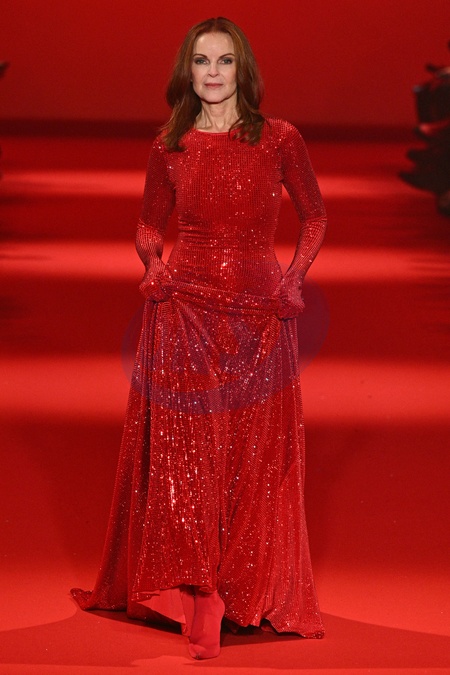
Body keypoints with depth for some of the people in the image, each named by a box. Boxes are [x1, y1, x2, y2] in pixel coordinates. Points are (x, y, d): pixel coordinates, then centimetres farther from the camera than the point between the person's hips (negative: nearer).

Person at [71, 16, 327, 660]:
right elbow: (150, 224, 15)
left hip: (260, 318, -1)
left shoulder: (280, 139, -2)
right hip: (184, 317, 1)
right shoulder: (171, 148, 3)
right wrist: (153, 264, -4)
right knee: (184, 458, 3)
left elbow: (314, 216, 9)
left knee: (258, 462, 6)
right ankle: (189, 590, 13)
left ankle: (256, 593, 21)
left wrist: (294, 278, -3)